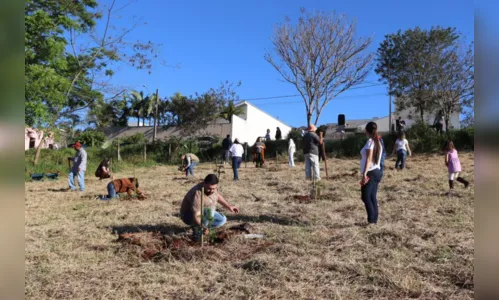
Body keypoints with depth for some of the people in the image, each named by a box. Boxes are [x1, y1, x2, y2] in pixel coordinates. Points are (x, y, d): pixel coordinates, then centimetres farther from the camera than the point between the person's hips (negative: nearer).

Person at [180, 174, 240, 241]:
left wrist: (229, 206, 7)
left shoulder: (211, 188, -10)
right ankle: (198, 229, -15)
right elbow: (196, 216, -37)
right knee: (210, 210, -34)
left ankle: (198, 226, 8)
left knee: (222, 220, 1)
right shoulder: (197, 195, -35)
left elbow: (217, 196, 11)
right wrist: (203, 228, -47)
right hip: (189, 216, -9)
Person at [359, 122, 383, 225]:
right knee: (373, 197, 10)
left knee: (365, 196, -6)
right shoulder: (378, 142, 14)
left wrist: (364, 173, -23)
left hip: (370, 173, -9)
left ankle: (371, 219, -8)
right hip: (377, 172, 9)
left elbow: (369, 159, -20)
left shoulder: (370, 142, -12)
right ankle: (374, 219, 11)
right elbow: (376, 158, 15)